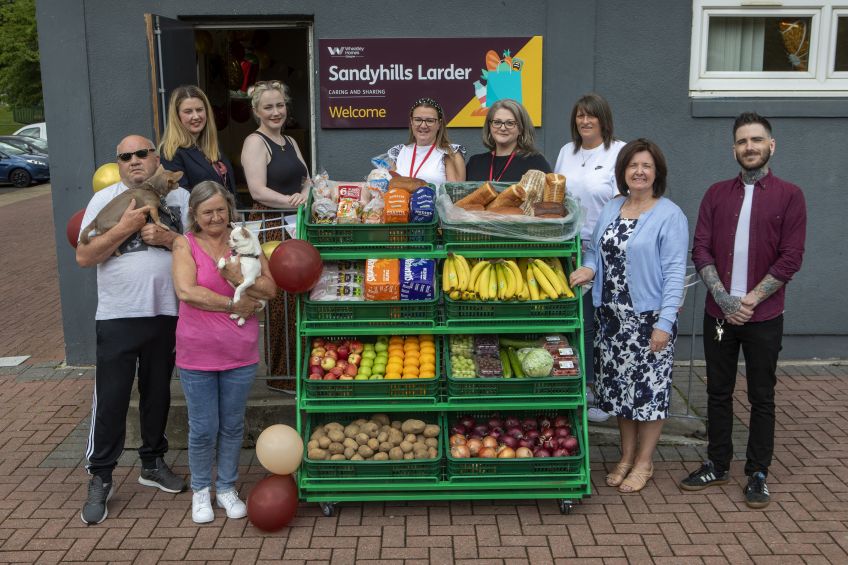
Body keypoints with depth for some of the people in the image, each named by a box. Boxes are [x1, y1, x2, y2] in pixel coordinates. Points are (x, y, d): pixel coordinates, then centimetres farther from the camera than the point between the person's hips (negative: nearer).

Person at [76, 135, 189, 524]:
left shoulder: (179, 197, 5)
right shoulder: (104, 199, 0)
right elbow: (83, 257, -6)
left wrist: (167, 238, -13)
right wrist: (124, 228, -16)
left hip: (166, 314, 2)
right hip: (118, 316, -2)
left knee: (157, 393, 14)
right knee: (110, 399, 0)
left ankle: (153, 463, 31)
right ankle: (100, 479, 12)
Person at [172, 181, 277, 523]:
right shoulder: (186, 244, -5)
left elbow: (270, 288, -4)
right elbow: (186, 291, -19)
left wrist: (238, 278, -20)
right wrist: (233, 305, -15)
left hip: (240, 352, 2)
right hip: (197, 352, -2)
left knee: (232, 425, 15)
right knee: (203, 428, 9)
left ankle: (226, 487, 33)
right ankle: (200, 490, 31)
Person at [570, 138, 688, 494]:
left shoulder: (669, 215, -9)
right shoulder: (610, 209, 9)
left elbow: (674, 272, -13)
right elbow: (596, 250, 18)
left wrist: (665, 322, -19)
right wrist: (589, 268, -6)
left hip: (649, 318, -6)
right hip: (612, 317, 6)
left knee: (649, 388, 4)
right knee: (619, 385, 13)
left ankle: (644, 463, 20)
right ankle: (626, 457, 29)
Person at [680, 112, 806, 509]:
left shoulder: (789, 196, -1)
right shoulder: (716, 194, 7)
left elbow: (791, 257, -7)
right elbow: (701, 250, 0)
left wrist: (750, 300, -12)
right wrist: (724, 299, -12)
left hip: (763, 317, -2)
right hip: (718, 313, 3)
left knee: (761, 398, 7)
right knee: (718, 393, 11)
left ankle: (758, 474, 19)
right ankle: (717, 465, 24)